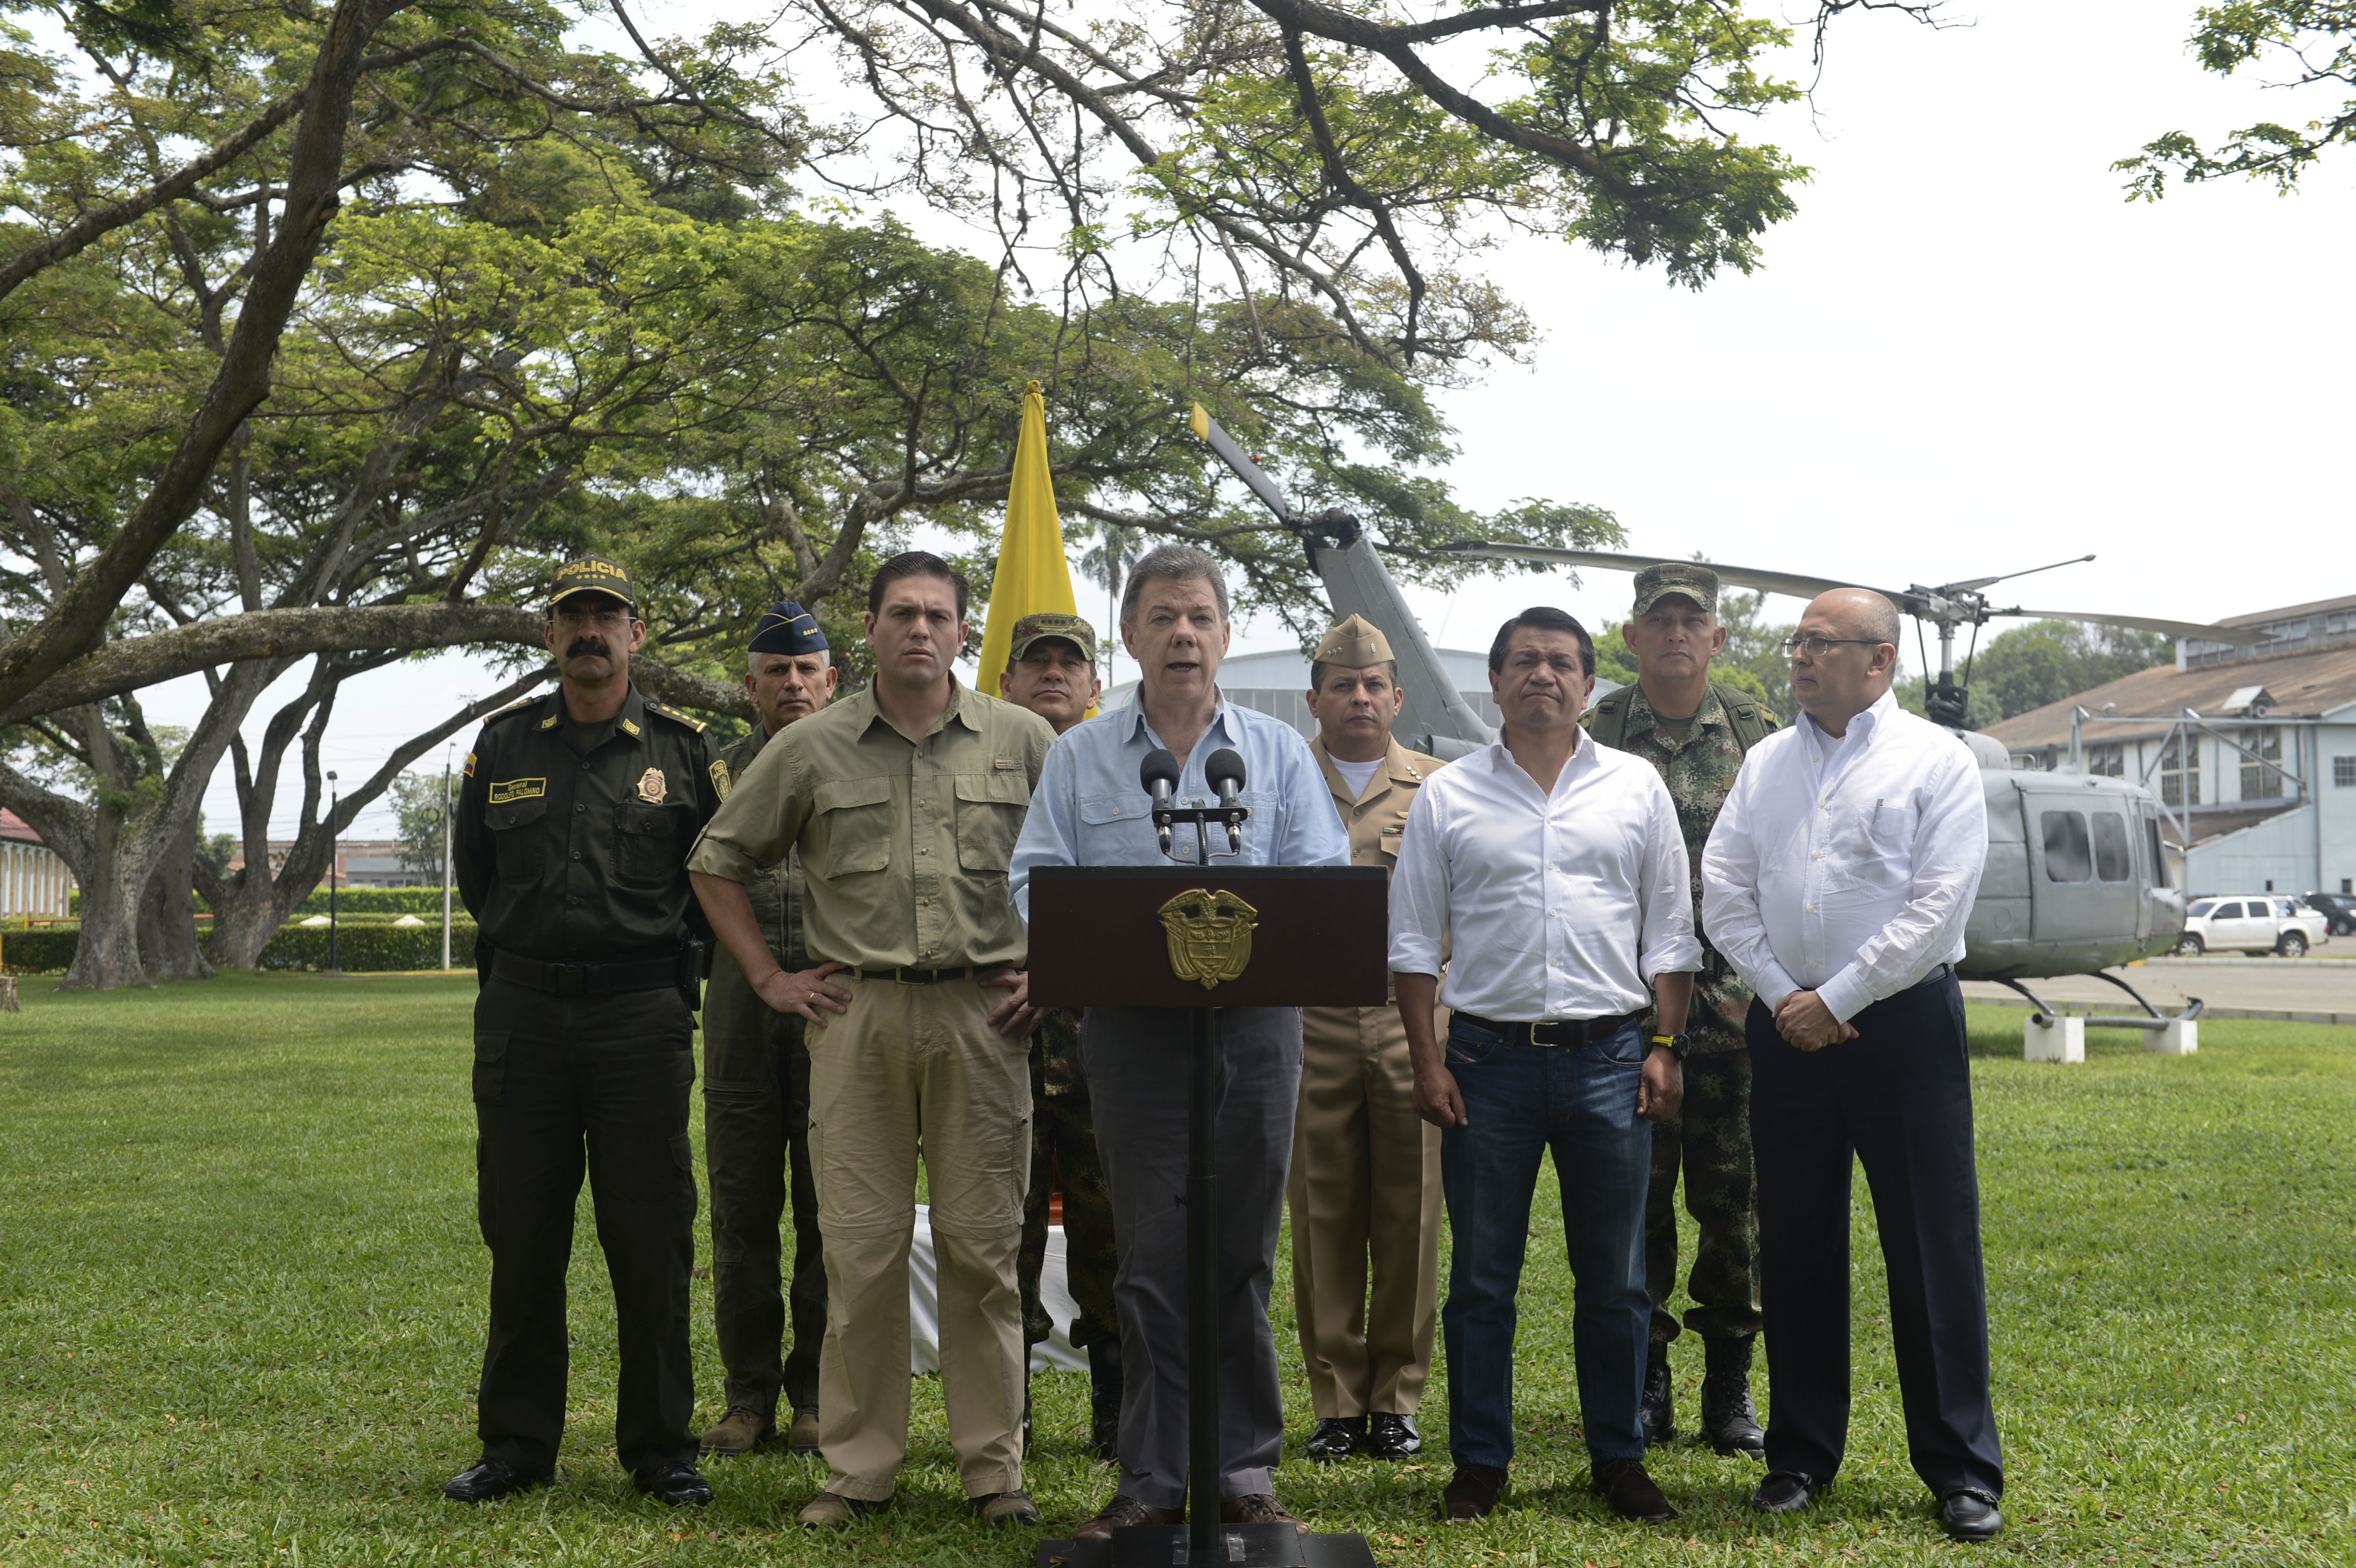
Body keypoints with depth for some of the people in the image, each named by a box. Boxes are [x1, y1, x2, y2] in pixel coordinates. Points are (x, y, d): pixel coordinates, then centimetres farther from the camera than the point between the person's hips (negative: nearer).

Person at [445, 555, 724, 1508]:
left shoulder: (685, 749, 3)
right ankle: (517, 1446, 18)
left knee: (651, 1239, 1)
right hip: (521, 1011, 2)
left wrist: (649, 939, 10)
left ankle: (660, 1447, 13)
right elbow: (472, 869, 19)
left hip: (643, 1014, -2)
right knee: (520, 1237, 7)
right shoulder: (503, 744, 8)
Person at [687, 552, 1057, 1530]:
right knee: (861, 1247, 3)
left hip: (982, 1012, 0)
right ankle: (859, 1467, 13)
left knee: (983, 1245, 3)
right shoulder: (811, 748, 7)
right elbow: (719, 863, 15)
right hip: (858, 1011, 0)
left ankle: (993, 1465, 14)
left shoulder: (1023, 741, 6)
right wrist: (770, 979, 8)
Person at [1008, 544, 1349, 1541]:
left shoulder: (1278, 752, 9)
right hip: (1132, 1027, 0)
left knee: (1244, 1254, 6)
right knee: (1151, 1259, 1)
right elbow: (1035, 884, 2)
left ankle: (1245, 1471, 16)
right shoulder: (1079, 757, 9)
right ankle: (1152, 1480, 9)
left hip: (1255, 1020, 1)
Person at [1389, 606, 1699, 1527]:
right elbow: (1415, 941, 5)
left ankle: (1619, 1459, 19)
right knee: (1482, 1276, 5)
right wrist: (1427, 1062, -2)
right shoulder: (1448, 796, 6)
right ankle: (1479, 1464, 15)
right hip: (1490, 1060, 0)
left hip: (1609, 1056, 1)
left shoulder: (1636, 788, 8)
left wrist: (1666, 1049, 1)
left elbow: (1669, 933, 9)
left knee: (1615, 1278, 7)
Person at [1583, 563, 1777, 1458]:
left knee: (1733, 1192, 3)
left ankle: (1730, 1387, 15)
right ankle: (1644, 1385, 15)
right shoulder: (1595, 737, 5)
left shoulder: (1756, 733, 7)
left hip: (1733, 991, 1)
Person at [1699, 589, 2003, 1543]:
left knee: (1935, 1249, -2)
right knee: (1795, 1248, 9)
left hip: (1904, 1024, -4)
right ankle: (1801, 1455, 20)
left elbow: (1937, 906, -10)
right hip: (1788, 1029, 4)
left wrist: (1838, 1001, -12)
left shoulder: (1936, 760, -2)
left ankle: (1962, 1471, 9)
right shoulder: (1766, 764, 12)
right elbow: (1724, 892, 8)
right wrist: (1782, 996, -5)